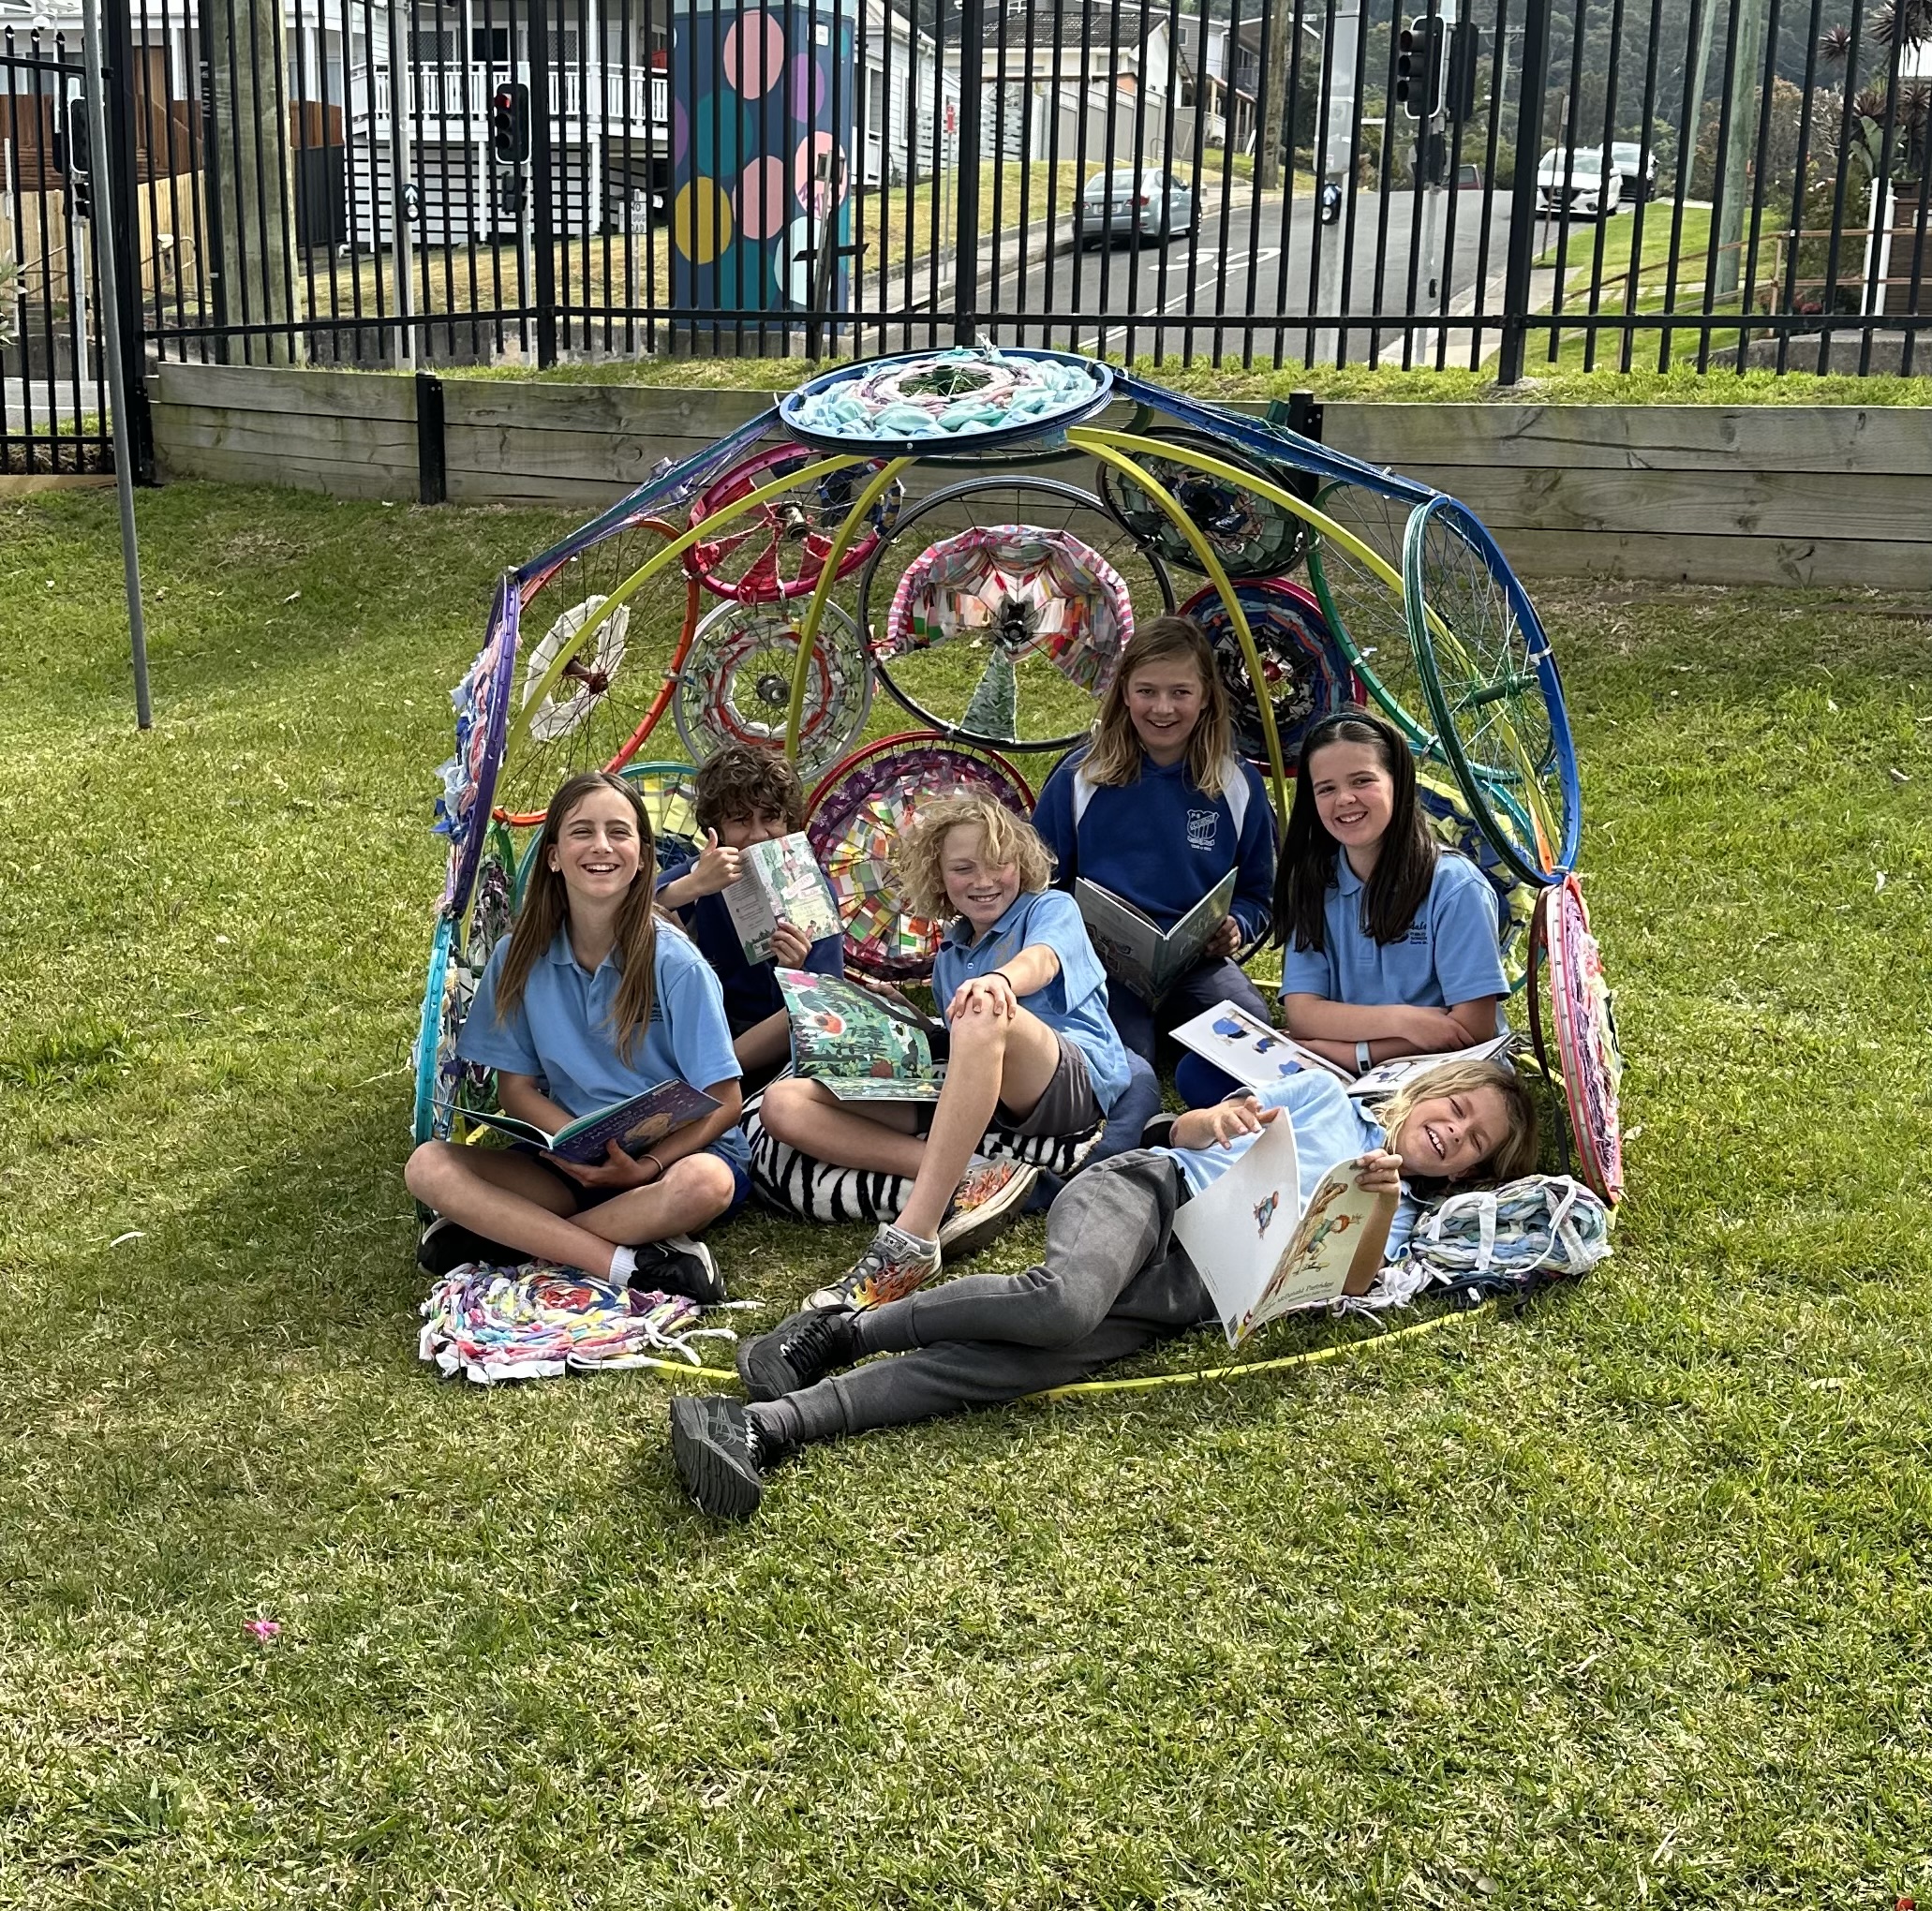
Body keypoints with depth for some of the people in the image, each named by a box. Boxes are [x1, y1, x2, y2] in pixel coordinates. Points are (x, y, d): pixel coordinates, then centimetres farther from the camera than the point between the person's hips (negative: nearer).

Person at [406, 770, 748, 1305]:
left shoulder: (674, 963, -12)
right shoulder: (520, 957, -2)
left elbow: (723, 1102, -10)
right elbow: (517, 1087, 3)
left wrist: (649, 1166, -26)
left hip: (676, 1152, -3)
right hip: (570, 1162, 3)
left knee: (704, 1183, -38)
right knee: (428, 1166, -20)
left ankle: (516, 1236, -20)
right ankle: (632, 1264, -27)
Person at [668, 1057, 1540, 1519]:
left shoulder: (1396, 1216, 23)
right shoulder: (1326, 1092, 21)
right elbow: (1184, 1131, 18)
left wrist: (1377, 1205, -13)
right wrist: (1212, 1120, -5)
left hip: (1190, 1289, 1)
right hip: (1148, 1190, -1)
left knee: (1021, 1365, -30)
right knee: (1061, 1302, -38)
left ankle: (771, 1425, -40)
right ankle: (835, 1330, -21)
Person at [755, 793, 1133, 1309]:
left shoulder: (1051, 909, 9)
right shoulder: (949, 955, 26)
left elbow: (1042, 960, -16)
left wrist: (1000, 979, -40)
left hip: (1075, 1083, -6)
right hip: (967, 1100, 6)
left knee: (982, 1012, -40)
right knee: (784, 1103, -8)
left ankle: (912, 1238, -44)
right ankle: (969, 1177, -28)